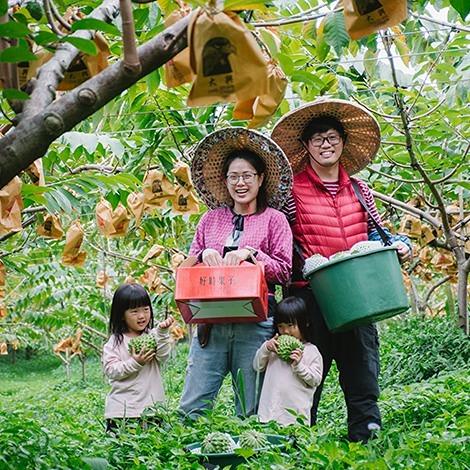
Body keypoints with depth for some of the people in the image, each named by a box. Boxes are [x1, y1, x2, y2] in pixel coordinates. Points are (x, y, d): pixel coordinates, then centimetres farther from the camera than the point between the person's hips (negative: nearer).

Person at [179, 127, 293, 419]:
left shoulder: (274, 219, 6)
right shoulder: (211, 219, 16)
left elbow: (284, 271, -1)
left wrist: (249, 253, -13)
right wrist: (204, 254, -3)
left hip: (255, 322, -3)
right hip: (211, 321, 3)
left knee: (251, 412, 4)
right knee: (191, 408, -2)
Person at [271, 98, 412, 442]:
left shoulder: (359, 191, 15)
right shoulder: (291, 190, 2)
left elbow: (376, 234, 21)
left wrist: (398, 244, 2)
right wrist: (305, 264, -14)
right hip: (310, 294, -3)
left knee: (362, 366, 4)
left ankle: (367, 436, 10)